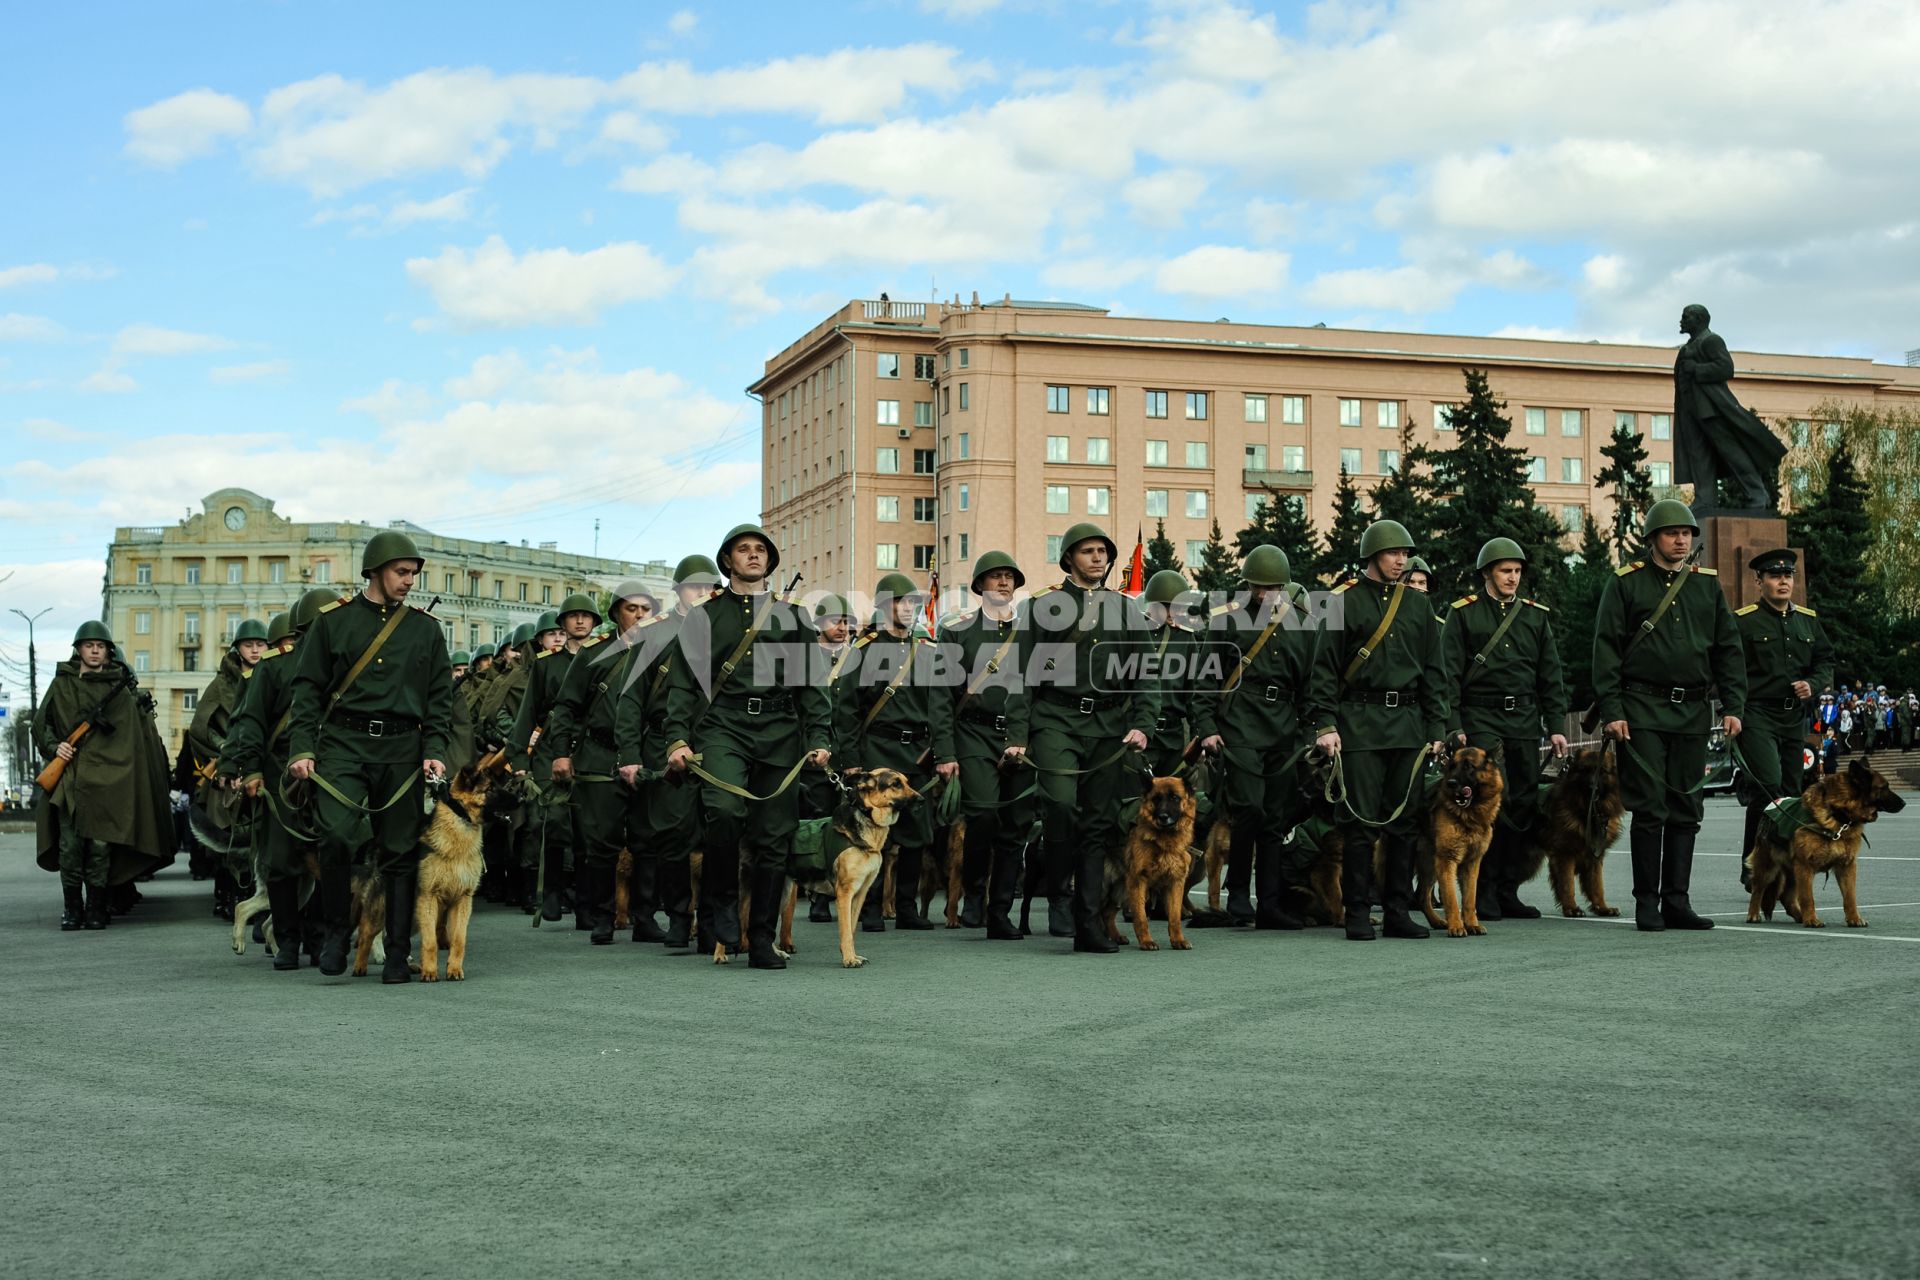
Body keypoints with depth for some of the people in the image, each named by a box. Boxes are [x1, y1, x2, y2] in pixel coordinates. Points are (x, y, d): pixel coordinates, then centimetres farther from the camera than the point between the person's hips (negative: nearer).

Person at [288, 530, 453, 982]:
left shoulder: (425, 628, 12)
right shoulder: (333, 620, 7)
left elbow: (440, 695, 12)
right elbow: (308, 688, 6)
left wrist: (434, 751, -1)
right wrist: (302, 748, -4)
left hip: (402, 748, 2)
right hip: (343, 742, -2)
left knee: (400, 851, 1)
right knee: (335, 835, -19)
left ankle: (397, 954, 8)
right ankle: (337, 929, 3)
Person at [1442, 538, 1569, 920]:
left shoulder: (1535, 616, 14)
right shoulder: (1464, 614, 3)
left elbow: (1550, 676, 15)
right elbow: (1449, 674, -1)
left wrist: (1555, 726, 8)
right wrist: (1453, 727, -9)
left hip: (1524, 721, 4)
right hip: (1481, 719, -4)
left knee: (1524, 803, 3)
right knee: (1492, 801, -14)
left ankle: (1508, 891, 11)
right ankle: (1484, 892, -7)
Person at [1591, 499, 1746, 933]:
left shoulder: (1707, 584, 13)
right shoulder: (1626, 583, 1)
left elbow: (1728, 648, 13)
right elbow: (1606, 649, -2)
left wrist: (1733, 706, 4)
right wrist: (1611, 710, -10)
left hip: (1694, 711, 4)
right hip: (1643, 711, -4)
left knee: (1685, 809, 5)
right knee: (1649, 808, -5)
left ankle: (1677, 901, 11)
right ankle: (1647, 903, 2)